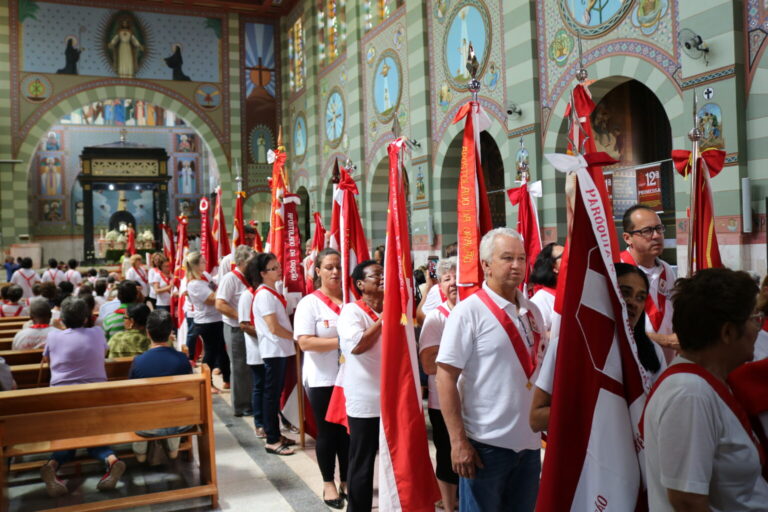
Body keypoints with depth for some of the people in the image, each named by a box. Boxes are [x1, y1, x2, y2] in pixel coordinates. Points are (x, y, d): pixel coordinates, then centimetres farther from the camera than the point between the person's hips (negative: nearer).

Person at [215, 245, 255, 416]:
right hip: (236, 329, -7)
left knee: (251, 366, 13)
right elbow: (220, 305, -22)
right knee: (240, 368, 3)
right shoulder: (230, 278, -13)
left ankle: (252, 402, 25)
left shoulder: (248, 279, 9)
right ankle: (241, 407, 15)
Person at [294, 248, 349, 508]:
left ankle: (346, 480, 29)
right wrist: (341, 341, -22)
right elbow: (305, 342, -16)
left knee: (348, 430, 12)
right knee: (328, 432, 9)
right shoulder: (309, 303, -7)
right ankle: (329, 483, 26)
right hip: (323, 379, -3)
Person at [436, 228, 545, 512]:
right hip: (485, 444, -6)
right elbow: (445, 376, -15)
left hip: (530, 441, 6)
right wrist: (458, 442, -18)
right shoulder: (469, 311, -12)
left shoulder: (532, 311, 7)